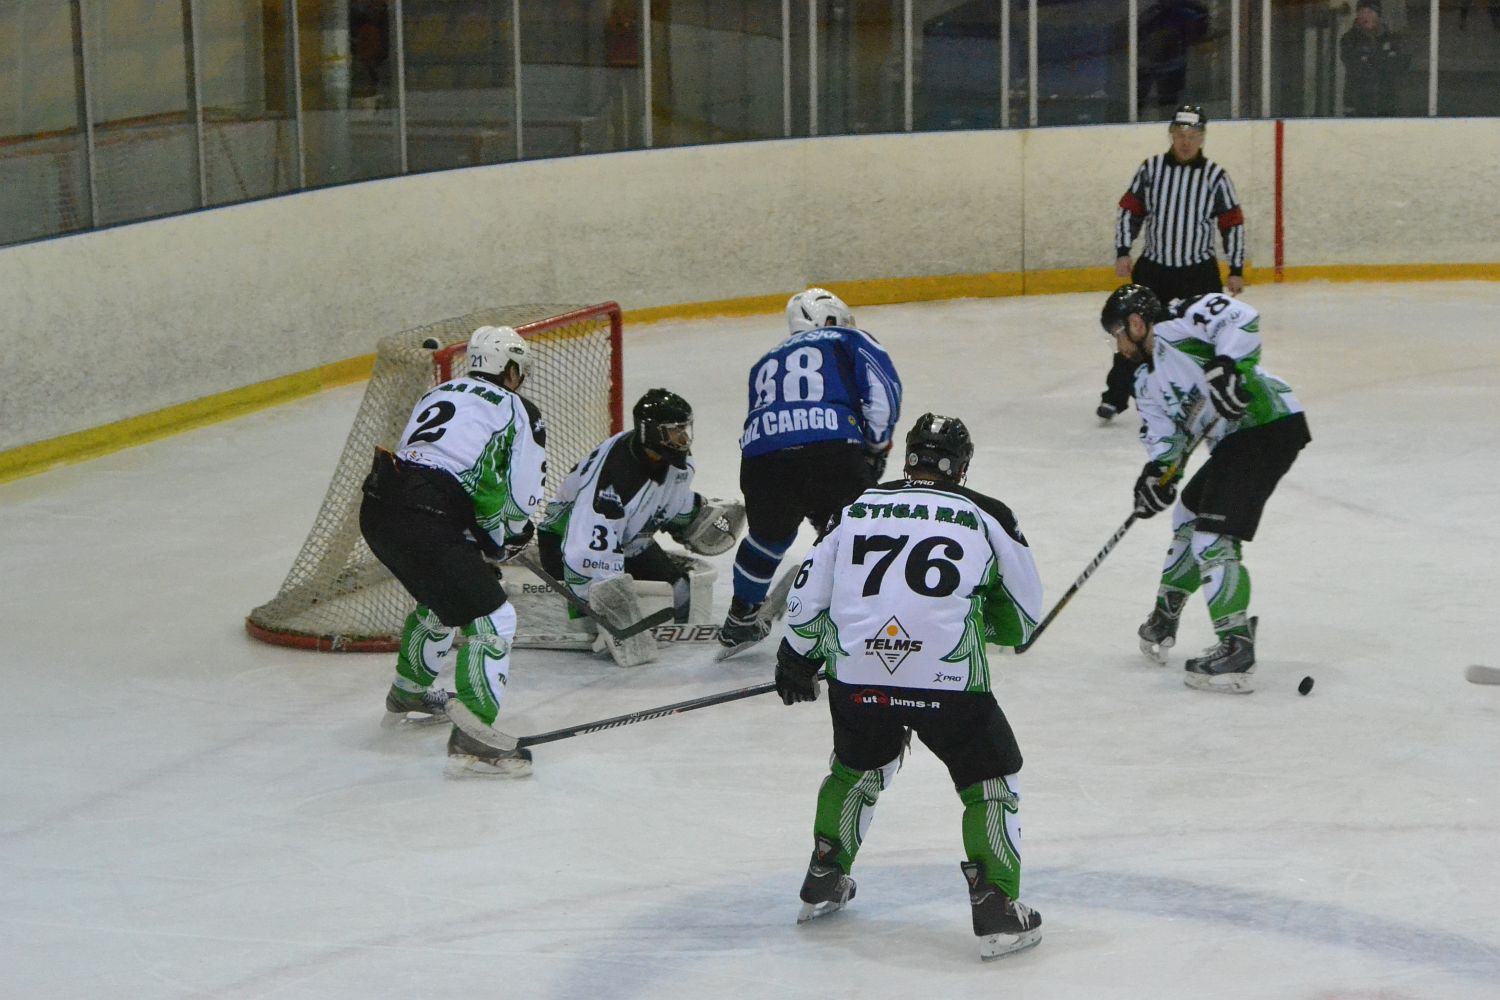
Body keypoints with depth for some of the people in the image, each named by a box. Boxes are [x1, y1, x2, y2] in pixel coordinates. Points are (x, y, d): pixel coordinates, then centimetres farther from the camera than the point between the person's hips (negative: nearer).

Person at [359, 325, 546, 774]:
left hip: (377, 508, 8)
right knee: (491, 619, -3)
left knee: (443, 598, 33)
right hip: (424, 523, -8)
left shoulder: (438, 393, 26)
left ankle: (408, 694, 50)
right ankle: (472, 738, -10)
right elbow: (522, 500, 1)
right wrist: (505, 540, 21)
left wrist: (480, 536, 28)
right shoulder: (518, 410, 5)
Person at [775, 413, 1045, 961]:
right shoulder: (988, 516, 9)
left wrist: (796, 659, 33)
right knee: (990, 780, 14)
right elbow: (1024, 614, 16)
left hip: (855, 676, 4)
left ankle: (823, 880, 38)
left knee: (858, 764, 31)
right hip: (947, 678, -3)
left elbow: (808, 593, 18)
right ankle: (998, 910, 6)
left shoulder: (856, 507, 16)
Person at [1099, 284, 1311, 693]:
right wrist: (1157, 469, -8)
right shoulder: (1147, 381, 20)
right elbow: (1164, 432, 11)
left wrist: (1227, 365, -35)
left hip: (1270, 425, -11)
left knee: (1213, 539, -16)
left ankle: (1236, 650, -17)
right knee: (1189, 518, 27)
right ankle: (1163, 622, 43)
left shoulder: (1178, 326, -9)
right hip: (1233, 443, 11)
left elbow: (1241, 319, -23)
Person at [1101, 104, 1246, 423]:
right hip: (1153, 268, 1)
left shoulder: (1215, 176, -5)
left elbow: (1233, 224, 0)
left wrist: (1236, 270, -2)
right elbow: (1129, 210, 4)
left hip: (1199, 272, -1)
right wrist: (1122, 252, -3)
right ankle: (1115, 396, 13)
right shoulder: (1151, 169, -2)